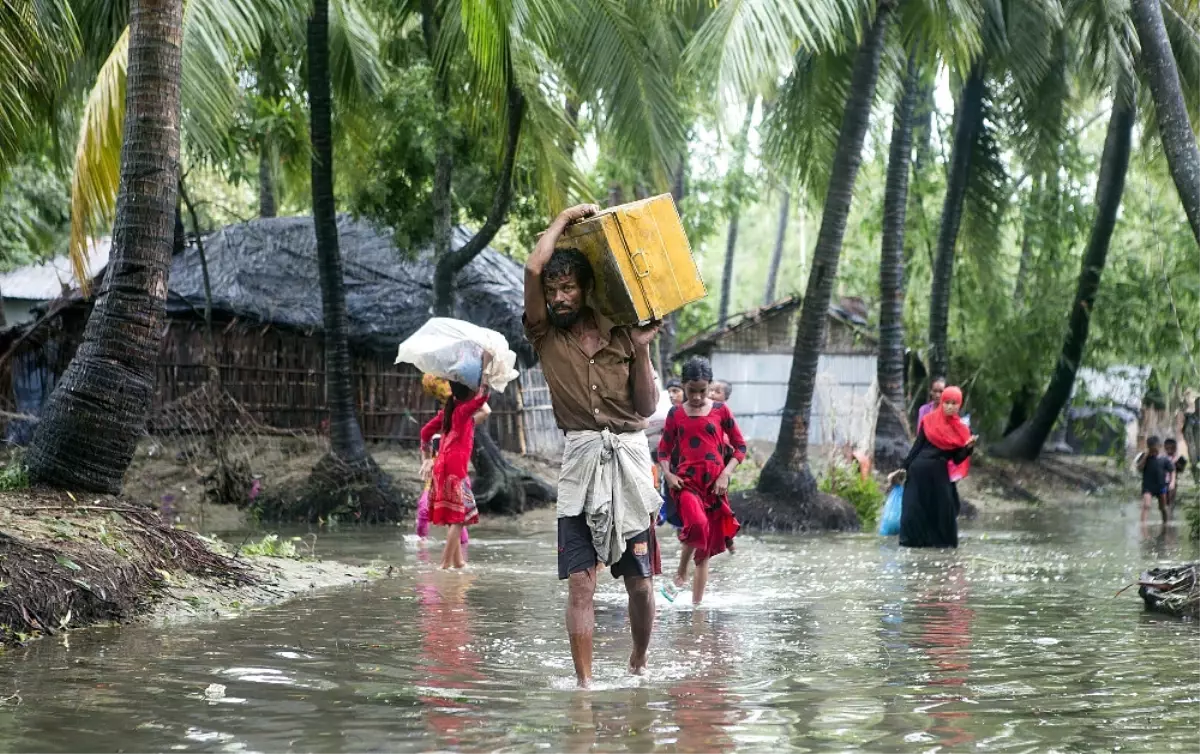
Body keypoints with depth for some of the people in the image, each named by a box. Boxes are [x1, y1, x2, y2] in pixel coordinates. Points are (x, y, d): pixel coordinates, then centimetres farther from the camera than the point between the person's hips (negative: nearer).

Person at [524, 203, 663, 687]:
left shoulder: (620, 335, 9)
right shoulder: (545, 337, 5)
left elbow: (647, 407, 6)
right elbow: (533, 267, -10)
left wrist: (641, 351, -4)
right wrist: (565, 217, 1)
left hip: (629, 460, 1)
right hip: (581, 464, -1)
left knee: (640, 581, 5)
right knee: (580, 580, -9)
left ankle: (639, 664, 26)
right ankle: (584, 681, -8)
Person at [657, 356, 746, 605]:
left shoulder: (720, 411, 5)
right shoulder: (676, 414, 8)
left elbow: (740, 446, 8)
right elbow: (664, 450, 14)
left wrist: (726, 474, -5)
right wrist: (667, 473, -5)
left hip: (714, 484, 1)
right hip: (686, 482, -1)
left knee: (707, 549, 6)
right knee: (697, 525, -31)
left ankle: (697, 604, 16)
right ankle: (681, 572, -8)